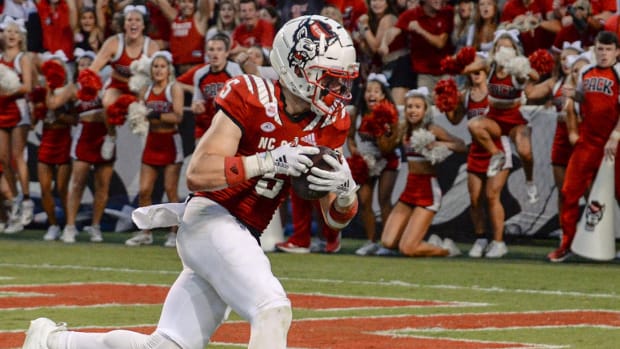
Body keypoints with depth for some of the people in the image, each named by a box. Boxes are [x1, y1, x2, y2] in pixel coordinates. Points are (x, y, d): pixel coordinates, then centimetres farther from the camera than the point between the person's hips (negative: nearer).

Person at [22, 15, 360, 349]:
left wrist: (344, 190, -16)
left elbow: (336, 218, 7)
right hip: (210, 220, -7)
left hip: (241, 238, 7)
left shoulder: (326, 122, 5)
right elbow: (197, 175, -19)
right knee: (272, 309, -27)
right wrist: (269, 161, -26)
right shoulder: (250, 99, -12)